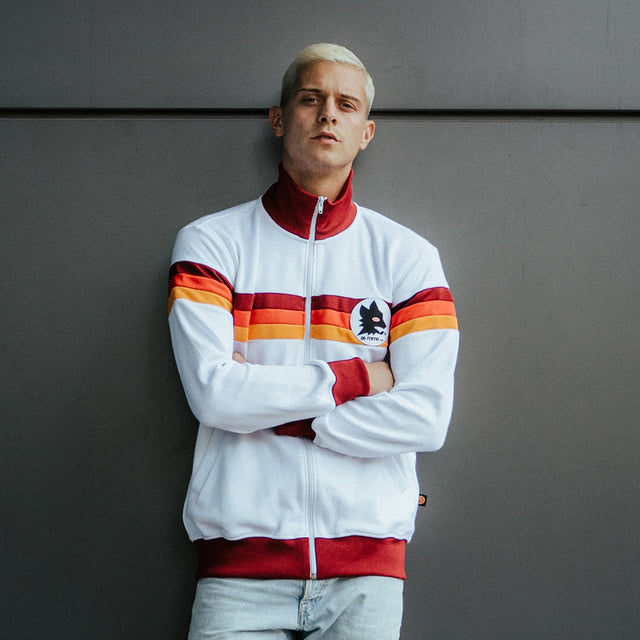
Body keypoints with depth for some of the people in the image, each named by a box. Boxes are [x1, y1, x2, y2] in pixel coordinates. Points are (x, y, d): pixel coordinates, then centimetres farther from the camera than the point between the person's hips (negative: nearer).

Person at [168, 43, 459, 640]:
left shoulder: (407, 256, 6)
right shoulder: (211, 243, 5)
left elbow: (426, 417, -5)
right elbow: (213, 392, -10)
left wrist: (270, 407, -7)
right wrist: (354, 376, -6)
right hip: (242, 558, -1)